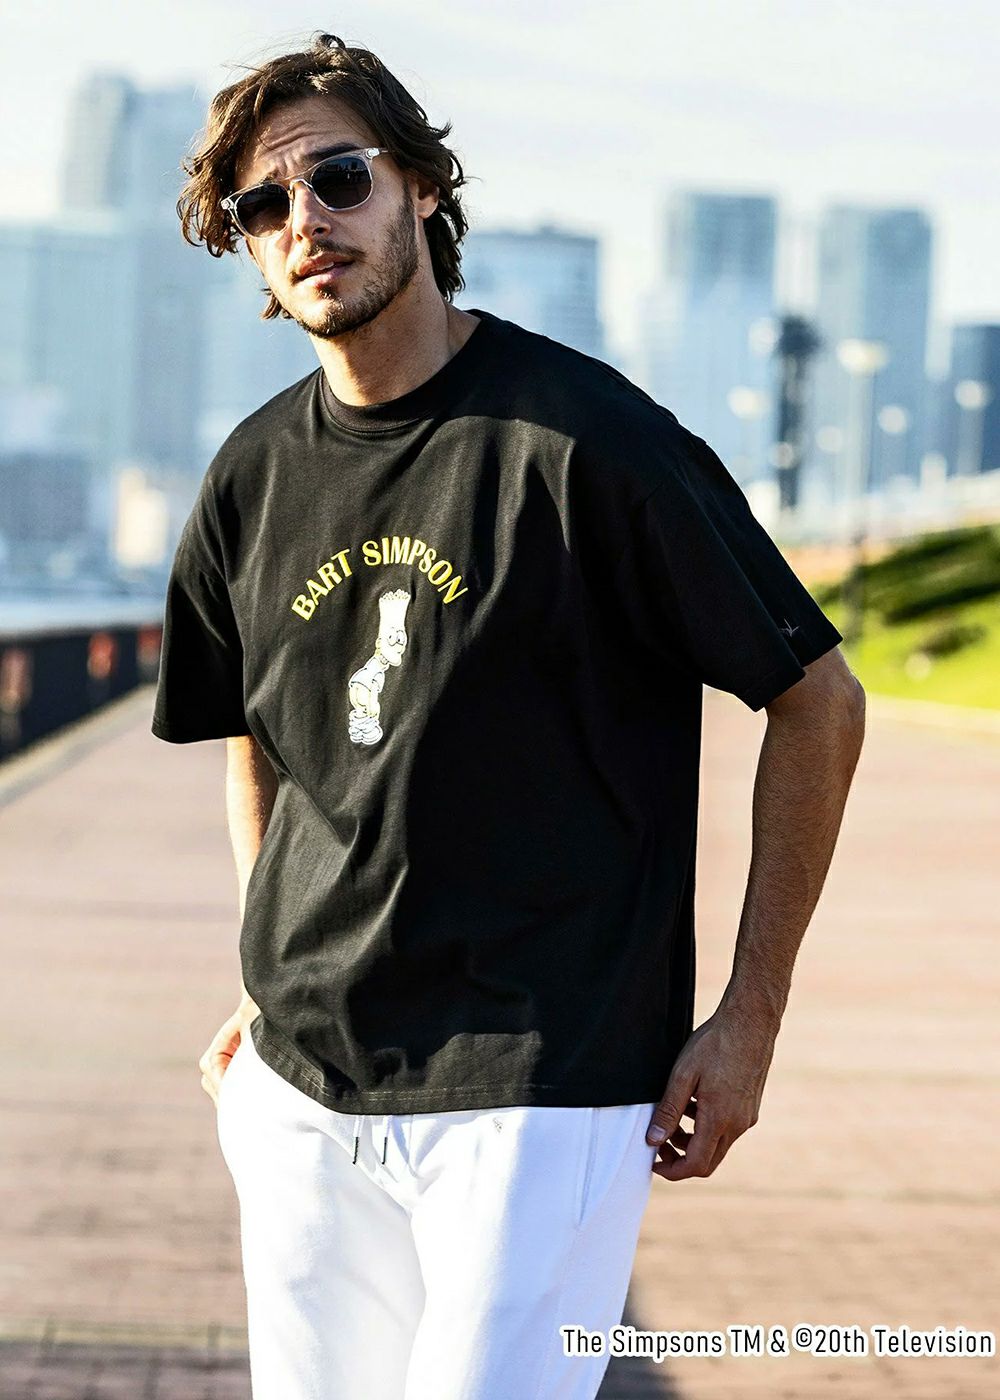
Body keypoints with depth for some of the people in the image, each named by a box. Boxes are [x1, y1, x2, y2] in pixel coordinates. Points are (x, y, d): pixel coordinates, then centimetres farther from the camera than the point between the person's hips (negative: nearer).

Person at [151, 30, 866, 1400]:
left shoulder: (580, 436, -11)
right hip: (303, 1093, 6)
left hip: (540, 1093, -6)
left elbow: (819, 703, -6)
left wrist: (748, 1021, -6)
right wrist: (264, 983, 14)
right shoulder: (256, 475, 7)